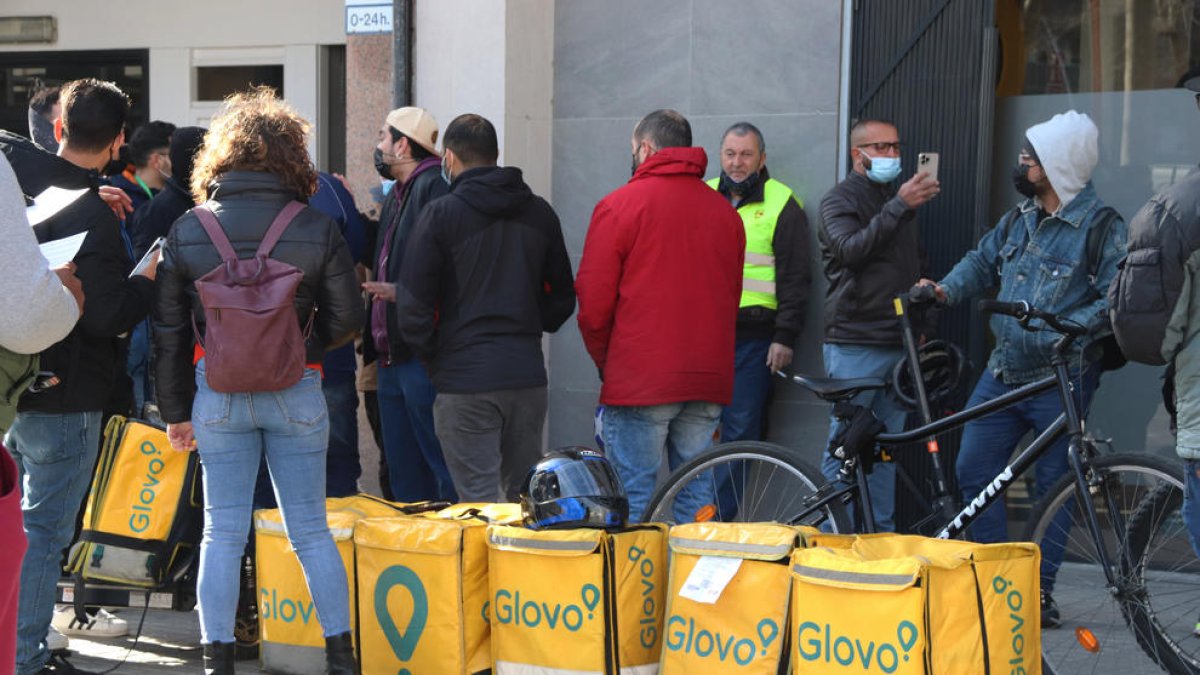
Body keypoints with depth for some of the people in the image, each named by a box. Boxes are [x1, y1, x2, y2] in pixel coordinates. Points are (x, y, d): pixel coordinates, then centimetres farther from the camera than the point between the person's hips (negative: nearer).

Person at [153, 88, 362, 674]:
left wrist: (176, 410, 8)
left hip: (217, 393, 1)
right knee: (310, 529, 8)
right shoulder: (316, 229, -6)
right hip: (297, 394, 0)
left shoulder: (186, 231, -2)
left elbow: (169, 332, 1)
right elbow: (347, 319, -4)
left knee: (222, 532, 7)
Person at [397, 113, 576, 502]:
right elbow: (563, 297, 16)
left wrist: (431, 356, 5)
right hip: (528, 375, 5)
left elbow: (413, 307, -9)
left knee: (481, 502, -4)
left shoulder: (440, 215, -6)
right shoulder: (539, 213, 10)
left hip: (463, 382, -5)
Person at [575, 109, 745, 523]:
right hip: (708, 381, 5)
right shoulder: (725, 210, 11)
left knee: (633, 503, -1)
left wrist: (605, 361, 9)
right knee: (698, 497, 10)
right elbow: (732, 299, 15)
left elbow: (593, 302, -5)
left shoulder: (619, 205, -4)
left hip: (639, 380, -5)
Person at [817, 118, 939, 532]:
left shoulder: (899, 198, 19)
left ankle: (882, 533, 14)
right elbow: (850, 249, -22)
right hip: (854, 344, -7)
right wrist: (899, 207, -26)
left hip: (897, 342, 7)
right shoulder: (841, 199, -2)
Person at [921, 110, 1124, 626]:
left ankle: (1040, 589, 14)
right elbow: (984, 262, 20)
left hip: (1060, 380, -7)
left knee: (1053, 486, 2)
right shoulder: (1020, 218, 10)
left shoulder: (1101, 227, -11)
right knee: (972, 471, 5)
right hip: (1002, 372, 7)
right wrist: (945, 290, 3)